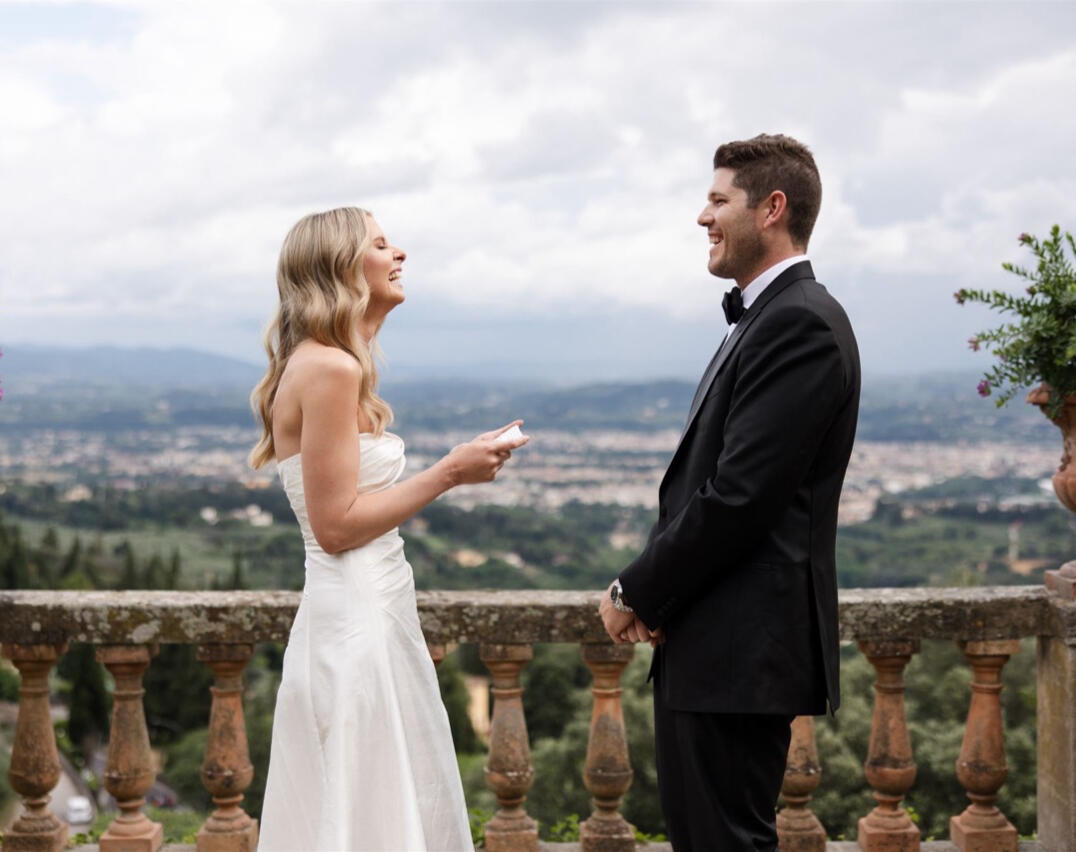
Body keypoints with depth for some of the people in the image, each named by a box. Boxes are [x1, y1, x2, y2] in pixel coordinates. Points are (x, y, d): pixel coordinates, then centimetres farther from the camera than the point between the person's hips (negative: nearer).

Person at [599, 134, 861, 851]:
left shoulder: (801, 323, -15)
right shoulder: (765, 317, 17)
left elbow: (739, 495, -22)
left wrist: (637, 594, -11)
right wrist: (651, 594, 2)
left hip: (743, 651, -10)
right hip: (707, 641, 10)